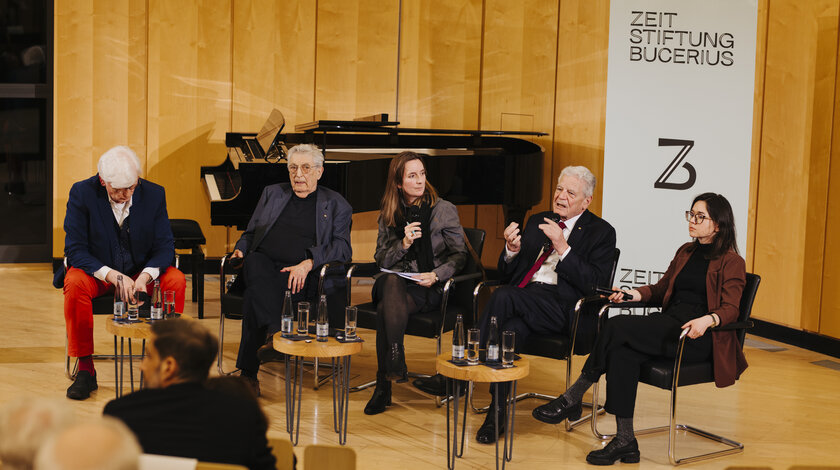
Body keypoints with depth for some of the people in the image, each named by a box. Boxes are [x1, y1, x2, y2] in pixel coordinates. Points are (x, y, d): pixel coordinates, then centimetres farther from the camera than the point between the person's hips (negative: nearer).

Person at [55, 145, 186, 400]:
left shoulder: (154, 194, -9)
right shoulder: (82, 193, -14)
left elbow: (165, 246, -8)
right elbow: (75, 250, -17)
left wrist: (145, 276, -29)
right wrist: (113, 275, -32)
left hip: (141, 272, 1)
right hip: (97, 272, -1)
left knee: (176, 280, -26)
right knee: (75, 282, -34)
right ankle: (85, 369, -21)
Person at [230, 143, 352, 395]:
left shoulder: (336, 205, 15)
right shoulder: (272, 193, 26)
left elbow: (342, 248, 1)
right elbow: (251, 233, 27)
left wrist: (308, 263, -16)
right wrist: (240, 249, 3)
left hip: (301, 276, -3)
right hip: (264, 265, 3)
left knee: (255, 295, -33)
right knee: (255, 262, -36)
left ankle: (248, 372, -32)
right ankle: (274, 331, -47)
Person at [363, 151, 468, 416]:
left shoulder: (444, 210, 4)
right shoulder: (388, 214, 12)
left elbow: (459, 255, 1)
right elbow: (381, 260, 8)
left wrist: (436, 275, -17)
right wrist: (404, 244, -11)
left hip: (429, 288, -2)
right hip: (394, 282, 3)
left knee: (386, 308, -33)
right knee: (392, 281, -37)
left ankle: (383, 386, -30)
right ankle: (396, 364, -39)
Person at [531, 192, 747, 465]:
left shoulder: (731, 262, 2)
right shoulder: (685, 252, 24)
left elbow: (730, 309, -9)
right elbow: (661, 289, 28)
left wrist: (708, 320, -31)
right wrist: (633, 294, 8)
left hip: (698, 338, -7)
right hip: (669, 328, 7)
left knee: (618, 326, -25)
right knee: (623, 353, -28)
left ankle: (572, 399, -14)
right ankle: (625, 441, -27)